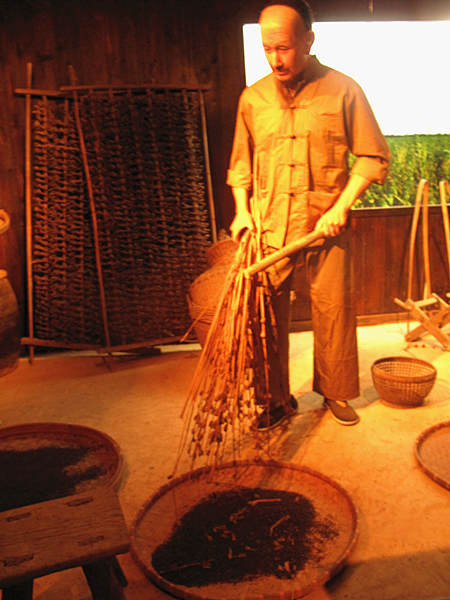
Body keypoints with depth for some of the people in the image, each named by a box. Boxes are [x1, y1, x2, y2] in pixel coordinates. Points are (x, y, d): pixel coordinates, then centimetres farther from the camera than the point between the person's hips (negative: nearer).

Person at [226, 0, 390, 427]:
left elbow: (373, 157, 2)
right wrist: (242, 211, 4)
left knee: (333, 309, 3)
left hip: (325, 225, -2)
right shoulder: (252, 98, 10)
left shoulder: (343, 90, 1)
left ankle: (335, 392, 25)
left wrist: (340, 207, -9)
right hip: (267, 227, 2)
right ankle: (276, 400, 19)